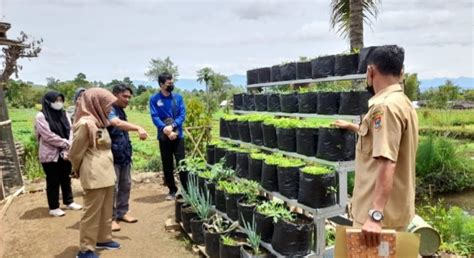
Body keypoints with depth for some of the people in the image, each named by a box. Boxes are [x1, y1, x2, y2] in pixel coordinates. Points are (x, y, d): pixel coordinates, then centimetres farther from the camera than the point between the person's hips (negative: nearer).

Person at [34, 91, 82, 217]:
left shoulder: (63, 114, 9)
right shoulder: (41, 116, -9)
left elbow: (70, 132, 2)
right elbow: (48, 136, -17)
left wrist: (67, 150, -10)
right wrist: (66, 143, -12)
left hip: (64, 153, 5)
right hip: (50, 155, -5)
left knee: (66, 179, 15)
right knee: (53, 181, 4)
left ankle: (69, 202, 30)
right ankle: (53, 207, 17)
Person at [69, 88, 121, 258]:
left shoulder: (98, 121, 11)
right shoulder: (85, 124, -17)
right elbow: (75, 153, -9)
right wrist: (78, 172, 5)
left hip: (106, 174, 9)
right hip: (95, 177, -9)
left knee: (106, 210, 18)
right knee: (92, 213, 1)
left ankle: (103, 239, 33)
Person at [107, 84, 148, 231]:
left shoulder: (121, 111, 13)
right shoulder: (110, 110, -16)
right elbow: (117, 123, -39)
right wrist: (138, 128, -54)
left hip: (124, 155, 9)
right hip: (112, 155, -9)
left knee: (126, 185, 15)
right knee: (112, 187, -2)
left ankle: (122, 212, 28)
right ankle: (110, 218, 8)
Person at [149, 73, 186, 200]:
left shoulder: (178, 97, 3)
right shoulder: (154, 99, -2)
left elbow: (182, 115, -4)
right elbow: (155, 117, -9)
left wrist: (172, 126, -19)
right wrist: (166, 130, -22)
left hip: (178, 135, 0)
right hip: (163, 137, 0)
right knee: (167, 165, 8)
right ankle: (172, 190, 21)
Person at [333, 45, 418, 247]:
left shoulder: (385, 106, -21)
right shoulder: (402, 102, 12)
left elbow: (387, 164, -29)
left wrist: (375, 214, -32)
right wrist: (352, 127, 42)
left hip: (382, 213, -10)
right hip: (396, 209, 10)